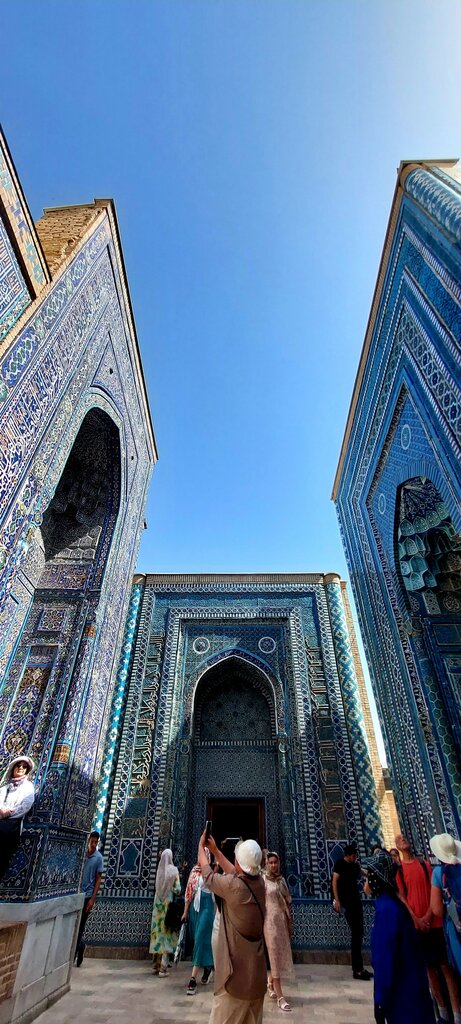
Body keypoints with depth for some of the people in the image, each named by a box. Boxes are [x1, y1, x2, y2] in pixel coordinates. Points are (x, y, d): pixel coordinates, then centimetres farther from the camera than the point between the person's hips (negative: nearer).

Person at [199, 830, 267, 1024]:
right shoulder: (259, 883, -4)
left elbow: (207, 873, -5)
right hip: (257, 974, 7)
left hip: (236, 975, -7)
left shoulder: (232, 885, -22)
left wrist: (201, 846, 11)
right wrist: (215, 851, 21)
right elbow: (236, 873, 15)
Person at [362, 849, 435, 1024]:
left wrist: (380, 1002, -15)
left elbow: (385, 961, -23)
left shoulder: (386, 909, -27)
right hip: (406, 987, 8)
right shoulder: (390, 903, 2)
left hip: (402, 993, -8)